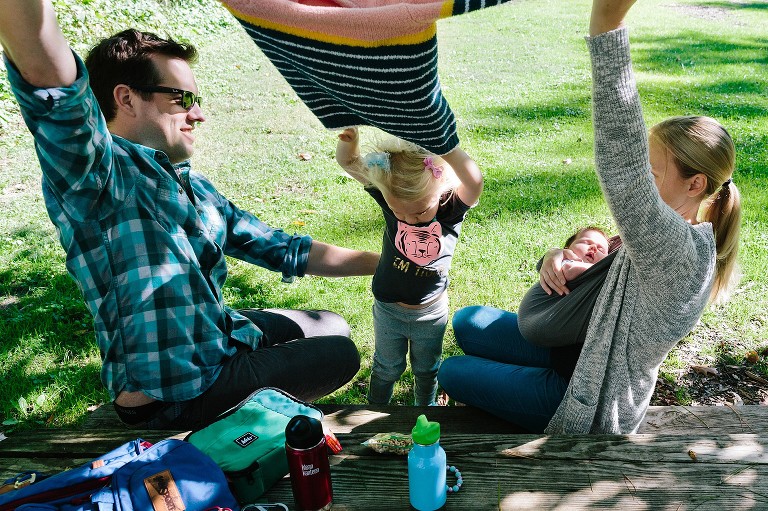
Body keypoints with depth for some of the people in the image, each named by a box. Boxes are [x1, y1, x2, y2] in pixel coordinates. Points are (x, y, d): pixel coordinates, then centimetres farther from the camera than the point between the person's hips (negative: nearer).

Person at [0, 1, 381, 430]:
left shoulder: (197, 188, 8)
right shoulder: (98, 173, -18)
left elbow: (283, 250, 9)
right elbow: (55, 87, -39)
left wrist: (383, 262, 7)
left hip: (221, 339, 9)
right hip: (172, 399, -8)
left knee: (332, 327, 24)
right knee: (341, 355, 7)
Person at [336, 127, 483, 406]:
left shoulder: (453, 207, -24)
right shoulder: (392, 197, -18)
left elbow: (474, 181, -46)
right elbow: (348, 163, -14)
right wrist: (348, 141, -35)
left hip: (431, 313, 0)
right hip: (388, 310, 1)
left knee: (426, 368, 25)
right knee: (387, 367, 23)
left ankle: (425, 406, 53)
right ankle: (375, 408, 50)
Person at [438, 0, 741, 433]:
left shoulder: (680, 250, -35)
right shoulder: (684, 238, -4)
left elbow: (623, 174, -53)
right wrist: (559, 257, -18)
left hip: (592, 409, -9)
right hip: (586, 355, 9)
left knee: (451, 373, 4)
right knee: (467, 322, 13)